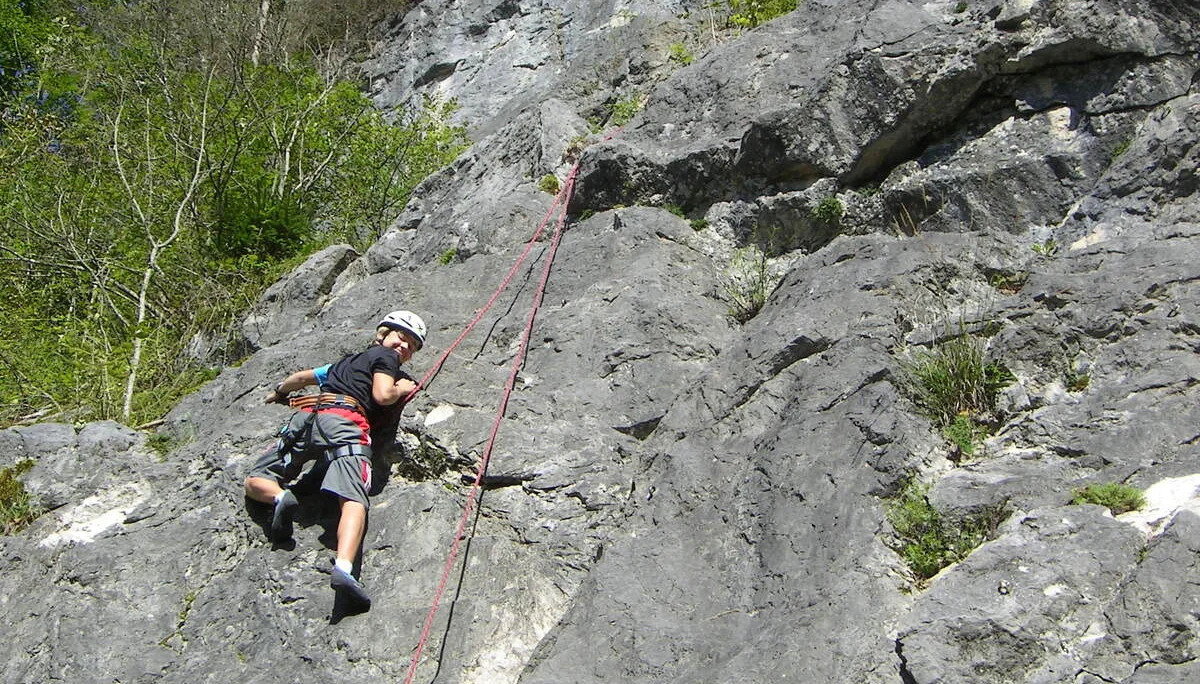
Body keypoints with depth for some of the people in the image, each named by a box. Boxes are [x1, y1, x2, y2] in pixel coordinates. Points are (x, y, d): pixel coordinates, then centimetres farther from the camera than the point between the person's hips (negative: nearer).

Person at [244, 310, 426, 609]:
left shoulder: (347, 362, 39)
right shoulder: (385, 356, 20)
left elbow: (302, 377, 50)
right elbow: (383, 395, 2)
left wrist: (279, 392, 68)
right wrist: (402, 389, 23)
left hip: (306, 415, 6)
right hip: (342, 421, -6)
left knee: (254, 482, 17)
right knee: (353, 500, -24)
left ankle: (280, 497, -17)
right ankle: (343, 568, -49)